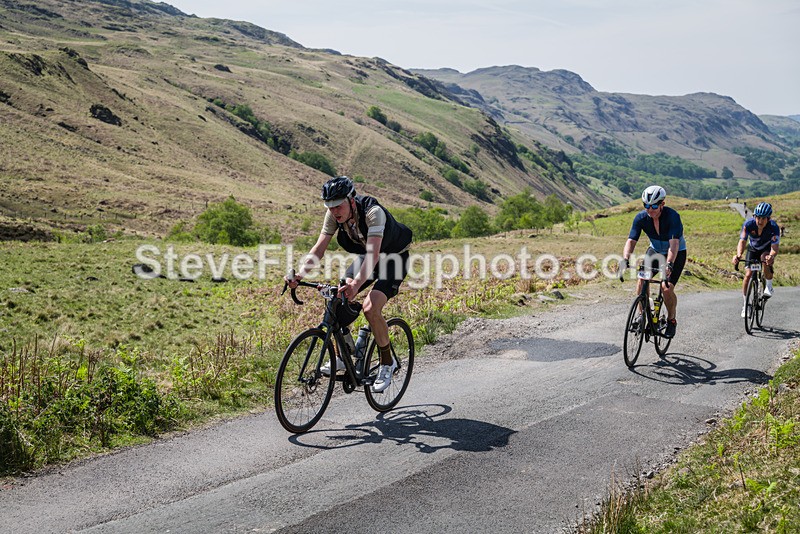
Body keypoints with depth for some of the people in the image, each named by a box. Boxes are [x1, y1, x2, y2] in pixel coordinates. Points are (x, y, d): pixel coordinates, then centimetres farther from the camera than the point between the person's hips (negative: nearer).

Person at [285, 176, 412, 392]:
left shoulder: (373, 212, -35)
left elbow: (373, 254, -45)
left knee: (370, 308, -24)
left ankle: (387, 362, -3)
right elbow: (319, 248, -16)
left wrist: (356, 284, -59)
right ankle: (342, 356, 4)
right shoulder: (334, 215, -16)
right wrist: (299, 275, -31)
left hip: (395, 258, -6)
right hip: (367, 256, 6)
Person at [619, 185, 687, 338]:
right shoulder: (641, 218, -20)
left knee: (667, 287, -19)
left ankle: (671, 320, 7)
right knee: (641, 279, -17)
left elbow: (674, 243, -42)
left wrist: (669, 265, -56)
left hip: (676, 253, -4)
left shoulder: (672, 216, -31)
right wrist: (625, 260, -43)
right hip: (655, 250, 4)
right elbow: (631, 241, -25)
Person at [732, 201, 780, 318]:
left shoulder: (774, 227, -33)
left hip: (767, 248, -1)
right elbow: (742, 241, -37)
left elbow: (775, 247, -39)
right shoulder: (748, 224, -31)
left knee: (767, 260, -35)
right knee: (748, 274, -12)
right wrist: (738, 255, -57)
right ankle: (745, 303, 5)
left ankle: (769, 286, -8)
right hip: (753, 249, 1)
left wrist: (771, 256, -62)